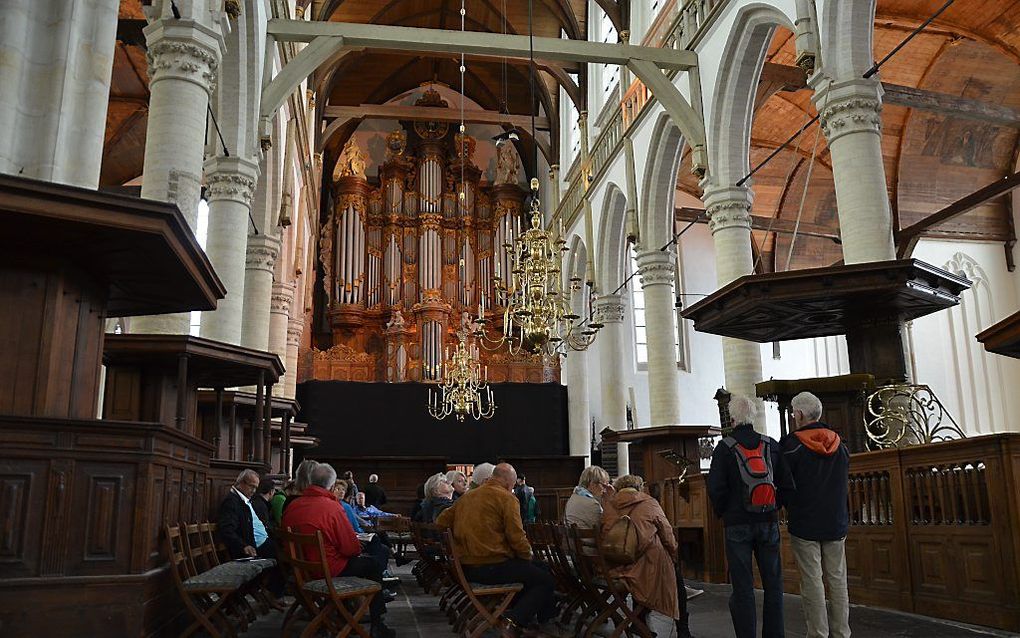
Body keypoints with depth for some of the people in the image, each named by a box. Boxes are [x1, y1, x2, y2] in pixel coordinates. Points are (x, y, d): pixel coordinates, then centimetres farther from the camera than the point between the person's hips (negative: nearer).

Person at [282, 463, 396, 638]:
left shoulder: (292, 506, -2)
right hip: (328, 570, -7)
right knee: (372, 566, 13)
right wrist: (357, 550, 5)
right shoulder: (332, 507, -21)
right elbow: (352, 548, -17)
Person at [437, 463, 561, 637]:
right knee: (546, 580, -2)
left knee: (528, 571, 28)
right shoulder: (506, 498, -8)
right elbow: (516, 536, -13)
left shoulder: (467, 496, 14)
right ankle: (513, 621, -10)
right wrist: (528, 556, 4)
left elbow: (442, 521, 18)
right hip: (493, 567, -9)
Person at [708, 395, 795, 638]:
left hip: (737, 525, -3)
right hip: (768, 523, 3)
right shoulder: (771, 445, 2)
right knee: (773, 584, 12)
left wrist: (722, 512, 5)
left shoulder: (725, 447, -7)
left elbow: (715, 487, -11)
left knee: (742, 588, 3)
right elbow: (787, 485, 3)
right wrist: (773, 507, 15)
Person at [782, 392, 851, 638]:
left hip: (804, 524, -5)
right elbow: (844, 482, 16)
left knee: (812, 582, -1)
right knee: (837, 581, 10)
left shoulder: (791, 444, -12)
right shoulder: (839, 443, 7)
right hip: (836, 524, 5)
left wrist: (790, 508, 11)